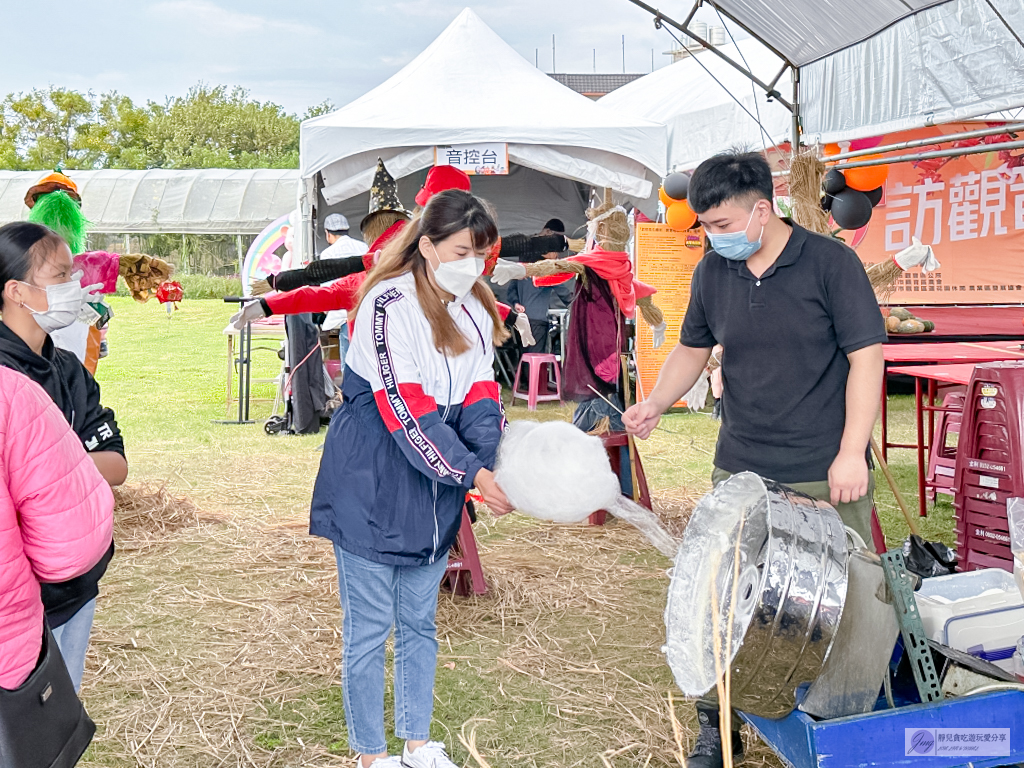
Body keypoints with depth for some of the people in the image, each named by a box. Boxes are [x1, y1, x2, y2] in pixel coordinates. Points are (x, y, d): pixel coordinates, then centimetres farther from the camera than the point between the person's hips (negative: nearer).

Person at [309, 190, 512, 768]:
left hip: (435, 492, 7)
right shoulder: (388, 304, -18)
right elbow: (407, 411, -23)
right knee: (370, 629, 4)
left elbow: (481, 396, -2)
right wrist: (472, 473, -25)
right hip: (370, 488, -7)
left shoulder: (477, 311, 6)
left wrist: (493, 462, -20)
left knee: (420, 622, 17)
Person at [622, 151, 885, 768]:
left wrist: (851, 452, -15)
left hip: (827, 474, -4)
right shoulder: (714, 272, 7)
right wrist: (656, 403, 1)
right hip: (739, 472, 4)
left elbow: (866, 355, -9)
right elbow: (693, 348, 19)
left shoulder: (831, 263, -8)